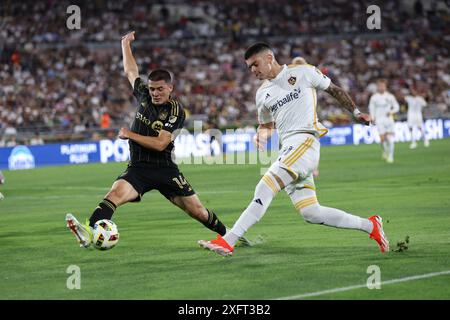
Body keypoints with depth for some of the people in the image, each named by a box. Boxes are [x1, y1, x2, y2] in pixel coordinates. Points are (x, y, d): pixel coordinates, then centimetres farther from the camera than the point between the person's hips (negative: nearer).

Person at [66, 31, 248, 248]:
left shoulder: (175, 110, -9)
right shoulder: (143, 95, 7)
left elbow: (160, 144, -17)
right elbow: (130, 72, 27)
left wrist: (130, 134, -10)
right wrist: (125, 45, 34)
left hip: (164, 168, -2)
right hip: (138, 168, 2)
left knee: (198, 211, 2)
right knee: (116, 193, -29)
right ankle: (89, 233, -50)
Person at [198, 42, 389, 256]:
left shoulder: (303, 72, 4)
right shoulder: (262, 93, 21)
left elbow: (334, 90, 15)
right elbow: (266, 124, 30)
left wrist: (356, 112, 14)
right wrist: (261, 135, 7)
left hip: (304, 142, -7)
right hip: (287, 149, 7)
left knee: (264, 189, -22)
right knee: (311, 214, 0)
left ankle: (227, 241, -26)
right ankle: (370, 225, 16)